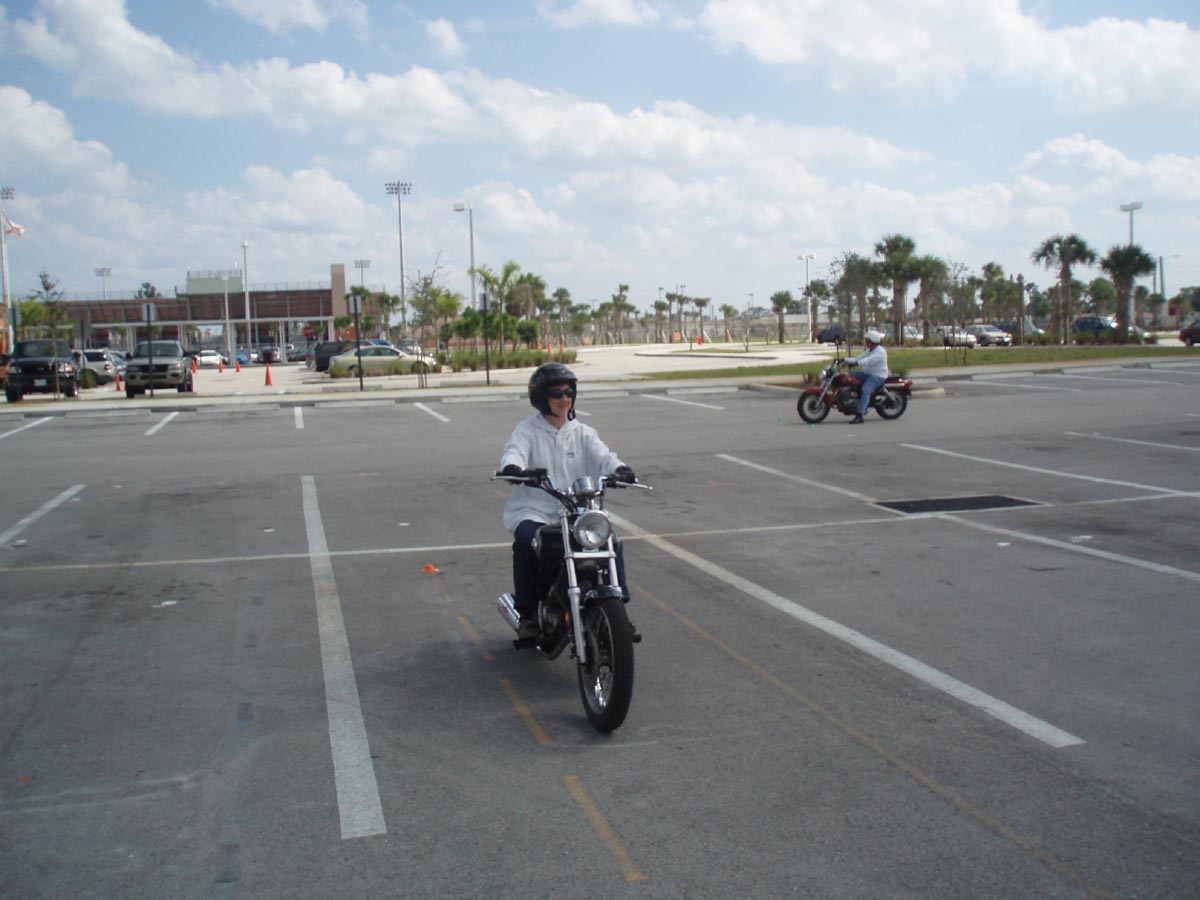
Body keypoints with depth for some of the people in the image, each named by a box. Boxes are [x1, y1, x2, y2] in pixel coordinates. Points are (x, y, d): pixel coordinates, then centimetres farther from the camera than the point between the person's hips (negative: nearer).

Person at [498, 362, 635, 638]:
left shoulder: (583, 433, 13)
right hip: (533, 511, -3)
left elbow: (601, 455, -3)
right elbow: (514, 451, -16)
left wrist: (619, 469, -27)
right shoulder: (527, 430, 3)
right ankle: (527, 613, -16)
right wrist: (511, 467, -41)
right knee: (526, 541, -32)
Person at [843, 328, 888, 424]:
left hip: (878, 376, -10)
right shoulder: (869, 351, 16)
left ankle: (859, 416, -42)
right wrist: (845, 360, -4)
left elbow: (869, 360, -32)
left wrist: (856, 363, -46)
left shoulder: (880, 351, -15)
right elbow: (858, 358, 10)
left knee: (865, 390, -32)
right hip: (868, 373, 10)